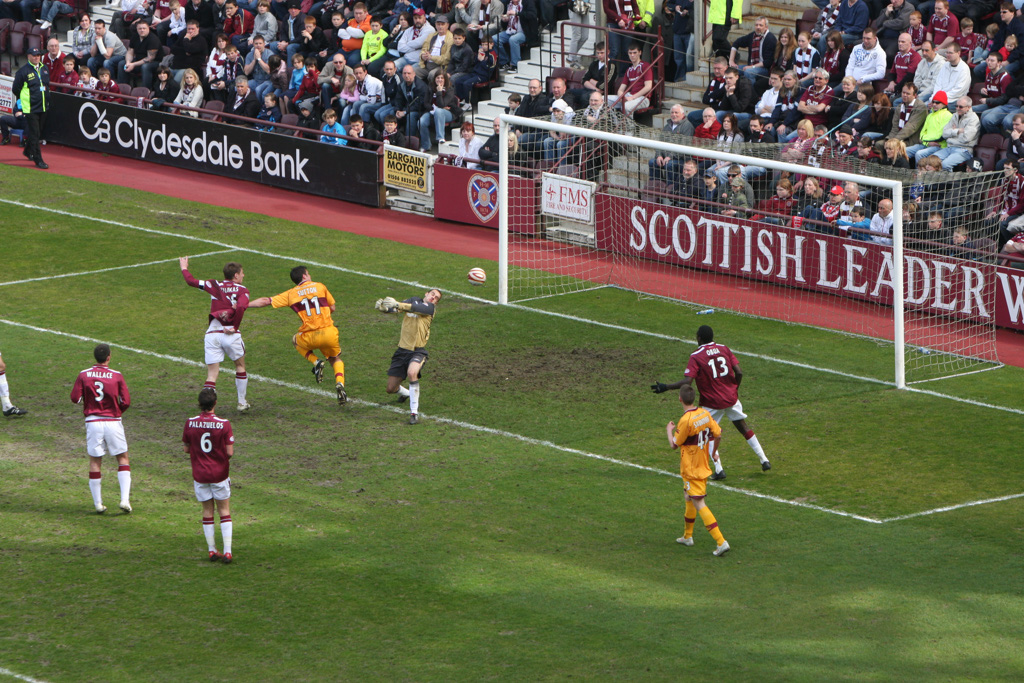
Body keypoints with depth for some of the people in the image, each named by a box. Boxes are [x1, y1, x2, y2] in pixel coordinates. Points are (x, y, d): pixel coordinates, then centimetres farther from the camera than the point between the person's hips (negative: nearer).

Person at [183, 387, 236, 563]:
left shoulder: (190, 423, -8)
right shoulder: (223, 424, -16)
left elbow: (186, 449, 2)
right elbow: (230, 452, -14)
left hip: (199, 475, 2)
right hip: (220, 474, -2)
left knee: (207, 511, 12)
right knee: (224, 512, 6)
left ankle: (212, 550, 14)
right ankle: (227, 552, -2)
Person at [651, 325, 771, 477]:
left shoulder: (696, 357, -13)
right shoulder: (724, 349, 1)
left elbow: (687, 382, -22)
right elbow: (739, 373, -1)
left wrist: (665, 387, -14)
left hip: (712, 402, -4)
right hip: (731, 398, 4)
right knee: (743, 427, 18)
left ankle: (719, 470, 2)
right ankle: (764, 460, 20)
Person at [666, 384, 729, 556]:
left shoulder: (686, 420, -23)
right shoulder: (705, 414, -1)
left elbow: (674, 445, -12)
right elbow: (718, 434, 6)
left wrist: (669, 431, 8)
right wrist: (714, 452, 25)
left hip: (691, 469, -8)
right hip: (704, 467, 8)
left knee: (699, 504, -9)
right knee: (690, 499, 25)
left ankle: (721, 542, -18)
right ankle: (687, 536, 39)